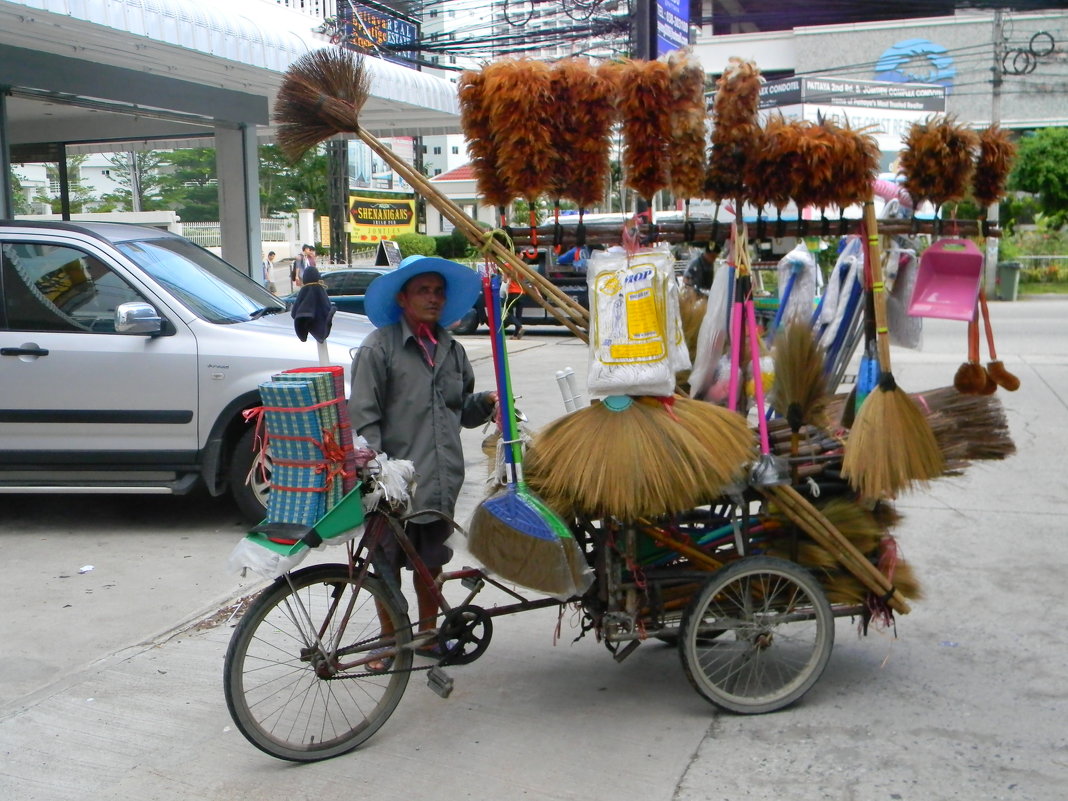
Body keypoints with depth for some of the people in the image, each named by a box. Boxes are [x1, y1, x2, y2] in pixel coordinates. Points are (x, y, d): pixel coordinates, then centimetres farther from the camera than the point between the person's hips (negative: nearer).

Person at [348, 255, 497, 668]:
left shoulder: (451, 348, 14)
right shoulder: (379, 347, -6)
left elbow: (461, 411, 20)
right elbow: (363, 417, -10)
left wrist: (486, 402, 0)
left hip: (441, 477, 5)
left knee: (431, 560, 15)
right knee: (388, 562, 7)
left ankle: (428, 630, 32)